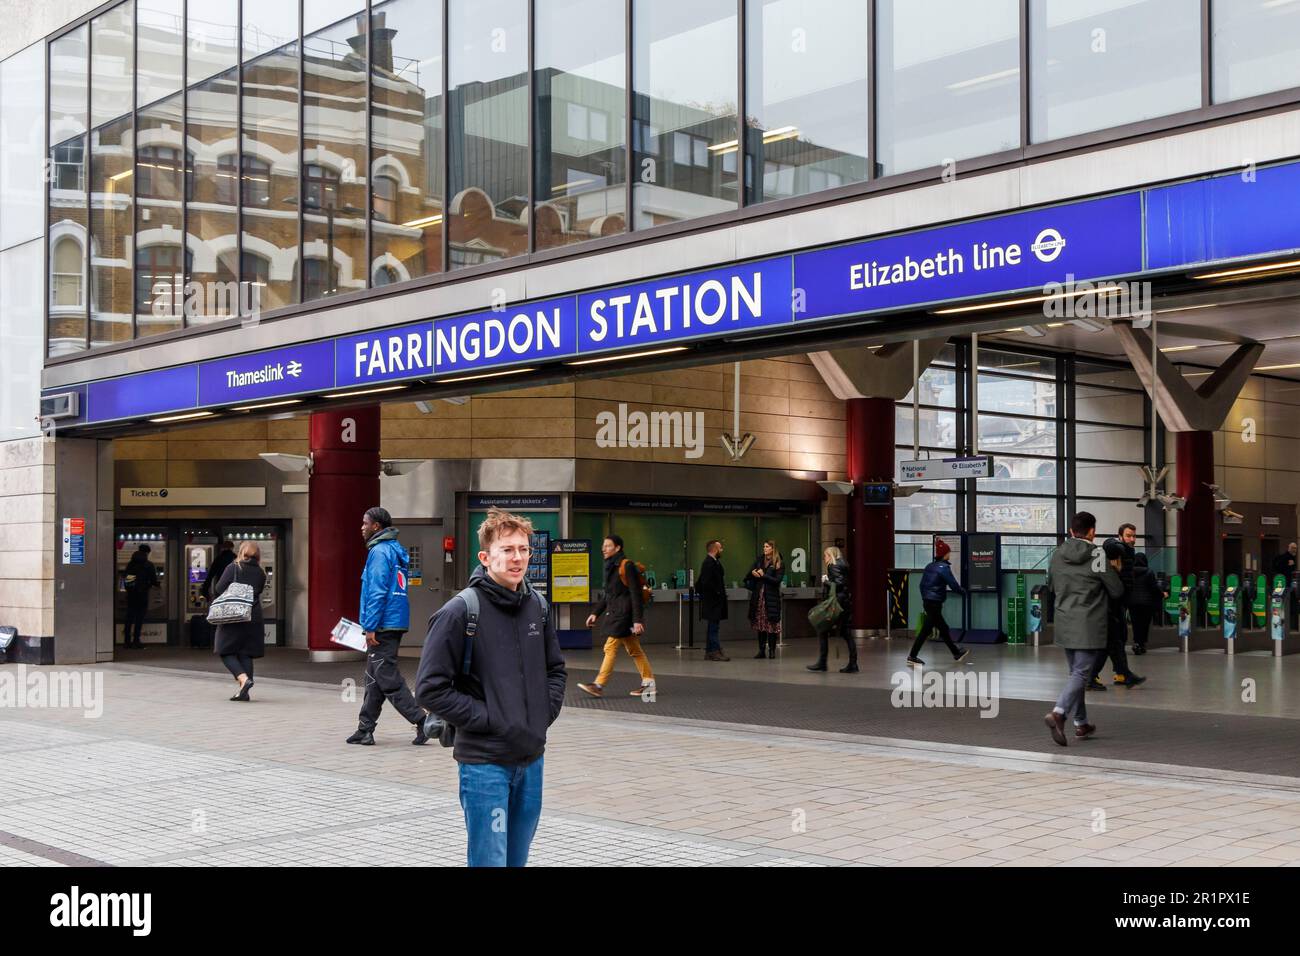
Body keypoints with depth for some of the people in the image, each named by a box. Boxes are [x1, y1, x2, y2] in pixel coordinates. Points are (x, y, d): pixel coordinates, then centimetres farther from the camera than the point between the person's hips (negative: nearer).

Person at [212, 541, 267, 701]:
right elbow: (257, 594, 13)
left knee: (226, 652, 5)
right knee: (245, 653, 9)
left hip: (232, 617, -4)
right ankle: (244, 691, 4)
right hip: (253, 619, 4)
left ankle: (244, 679, -16)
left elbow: (218, 590, -6)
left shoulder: (233, 568, -3)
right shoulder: (261, 574, 9)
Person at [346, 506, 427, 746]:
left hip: (383, 626, -10)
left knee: (387, 679, -7)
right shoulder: (395, 549, 17)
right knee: (374, 679, 13)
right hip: (396, 623, 10)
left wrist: (370, 627, -18)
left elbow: (377, 592, -19)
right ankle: (365, 730, 18)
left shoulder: (380, 552, -13)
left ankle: (421, 721, -8)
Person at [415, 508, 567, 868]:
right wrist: (487, 719, -15)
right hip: (484, 762, -6)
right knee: (489, 861, -4)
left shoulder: (537, 606, 8)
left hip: (531, 759, 6)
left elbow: (556, 669, 21)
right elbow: (431, 687, -13)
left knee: (517, 860, 15)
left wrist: (546, 712, 5)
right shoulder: (461, 611, -12)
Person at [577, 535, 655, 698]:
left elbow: (635, 594, -16)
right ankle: (649, 684, 15)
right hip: (614, 612, 9)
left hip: (624, 612, -9)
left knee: (610, 647, -11)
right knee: (633, 649, 11)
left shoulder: (626, 566, -13)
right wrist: (596, 613, 16)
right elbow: (607, 594, 21)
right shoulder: (611, 566, 14)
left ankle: (599, 685, -11)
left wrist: (637, 620, -19)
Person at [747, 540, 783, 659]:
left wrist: (763, 575, -13)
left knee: (771, 625, -4)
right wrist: (753, 573, -8)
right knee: (760, 624, 6)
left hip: (771, 597, -4)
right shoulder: (759, 560, 11)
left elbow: (777, 580, -10)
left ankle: (772, 651, 2)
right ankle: (761, 650, 11)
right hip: (758, 596, 4)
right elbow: (750, 573, 14)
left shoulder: (779, 564, -2)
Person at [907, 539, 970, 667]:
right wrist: (963, 591, 6)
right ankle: (912, 657, -4)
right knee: (926, 630, -5)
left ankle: (957, 654, 29)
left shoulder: (929, 566, 10)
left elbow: (922, 584, 14)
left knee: (943, 628, 17)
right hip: (935, 603, -9)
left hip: (927, 602, 9)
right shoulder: (944, 568, -13)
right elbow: (953, 585, -13)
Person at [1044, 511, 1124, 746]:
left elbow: (1051, 587, 19)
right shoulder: (1098, 556, -10)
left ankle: (1081, 724, 20)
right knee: (1081, 673, -7)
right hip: (1089, 626, -6)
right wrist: (1116, 571, 13)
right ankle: (1058, 713, -26)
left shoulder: (1057, 555, 5)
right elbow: (1117, 592, -4)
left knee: (1075, 672, 16)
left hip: (1065, 625, 6)